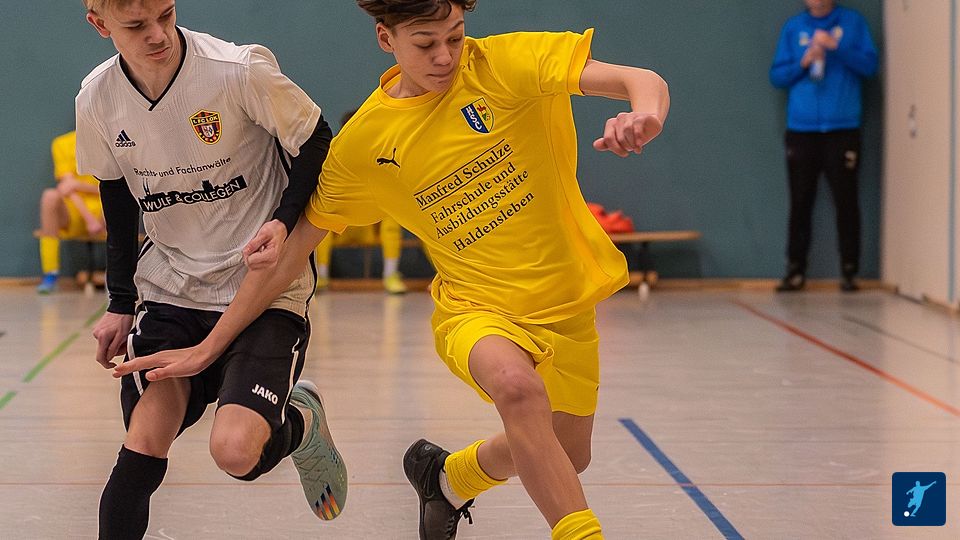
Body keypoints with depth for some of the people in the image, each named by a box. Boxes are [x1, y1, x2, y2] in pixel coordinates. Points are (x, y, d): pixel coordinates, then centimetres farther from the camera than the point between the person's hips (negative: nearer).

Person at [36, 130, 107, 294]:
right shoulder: (62, 144, 3)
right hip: (73, 214, 0)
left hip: (104, 213, 0)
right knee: (50, 195, -31)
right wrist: (89, 218, -20)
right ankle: (50, 273, -27)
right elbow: (69, 186, -7)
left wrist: (78, 185, -21)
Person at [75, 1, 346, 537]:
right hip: (168, 289, 4)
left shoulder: (241, 70, -19)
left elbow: (317, 145, -5)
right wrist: (121, 303, 12)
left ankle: (299, 421, 15)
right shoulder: (97, 99, -4)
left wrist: (285, 219, -20)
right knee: (143, 449, -11)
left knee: (235, 451, -19)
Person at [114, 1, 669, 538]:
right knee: (516, 383, -36)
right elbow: (291, 249, -2)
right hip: (477, 307, -2)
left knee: (566, 459, 17)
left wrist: (643, 116, -49)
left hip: (566, 302, 2)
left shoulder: (506, 62, -14)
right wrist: (207, 349, -3)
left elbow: (646, 82, -24)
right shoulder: (364, 141, -9)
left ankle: (449, 477, 47)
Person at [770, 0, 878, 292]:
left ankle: (849, 271, 2)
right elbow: (777, 76, 8)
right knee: (800, 203, 1)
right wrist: (803, 62, -9)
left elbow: (870, 65, -2)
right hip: (801, 129, 2)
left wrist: (836, 47, -14)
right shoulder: (793, 28, 10)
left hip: (843, 128, -1)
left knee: (846, 202, -3)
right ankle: (795, 271, 5)